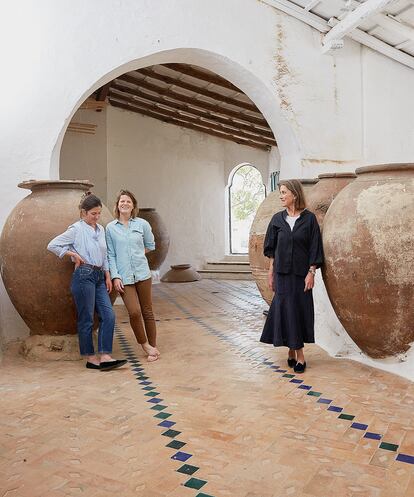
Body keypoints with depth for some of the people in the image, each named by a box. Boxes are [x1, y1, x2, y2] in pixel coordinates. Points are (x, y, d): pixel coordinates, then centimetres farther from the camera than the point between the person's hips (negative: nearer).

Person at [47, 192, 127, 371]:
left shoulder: (101, 229, 15)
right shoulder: (76, 229, -5)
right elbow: (52, 245, -6)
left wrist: (107, 276, 15)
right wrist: (74, 255, -7)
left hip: (99, 276, 7)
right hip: (84, 276, -7)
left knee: (108, 316, -1)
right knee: (86, 319, 1)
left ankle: (105, 357, 1)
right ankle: (90, 358, 11)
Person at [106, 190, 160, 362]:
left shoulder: (142, 224, 4)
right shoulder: (111, 228, 4)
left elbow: (150, 245, 19)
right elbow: (110, 255, 3)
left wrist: (136, 254, 9)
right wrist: (115, 276, -5)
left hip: (142, 274, 1)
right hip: (124, 277, -1)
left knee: (147, 312, 6)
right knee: (134, 312, -12)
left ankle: (153, 346, 20)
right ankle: (144, 344, 11)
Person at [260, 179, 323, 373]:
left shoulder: (309, 218, -4)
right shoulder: (278, 219, 4)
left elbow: (314, 248, -4)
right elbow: (271, 248, 9)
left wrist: (311, 272, -9)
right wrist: (271, 271, 5)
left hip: (301, 273, -2)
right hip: (282, 272, 3)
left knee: (300, 310, 3)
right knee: (284, 309, 4)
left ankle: (298, 353, 13)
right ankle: (293, 350, 17)